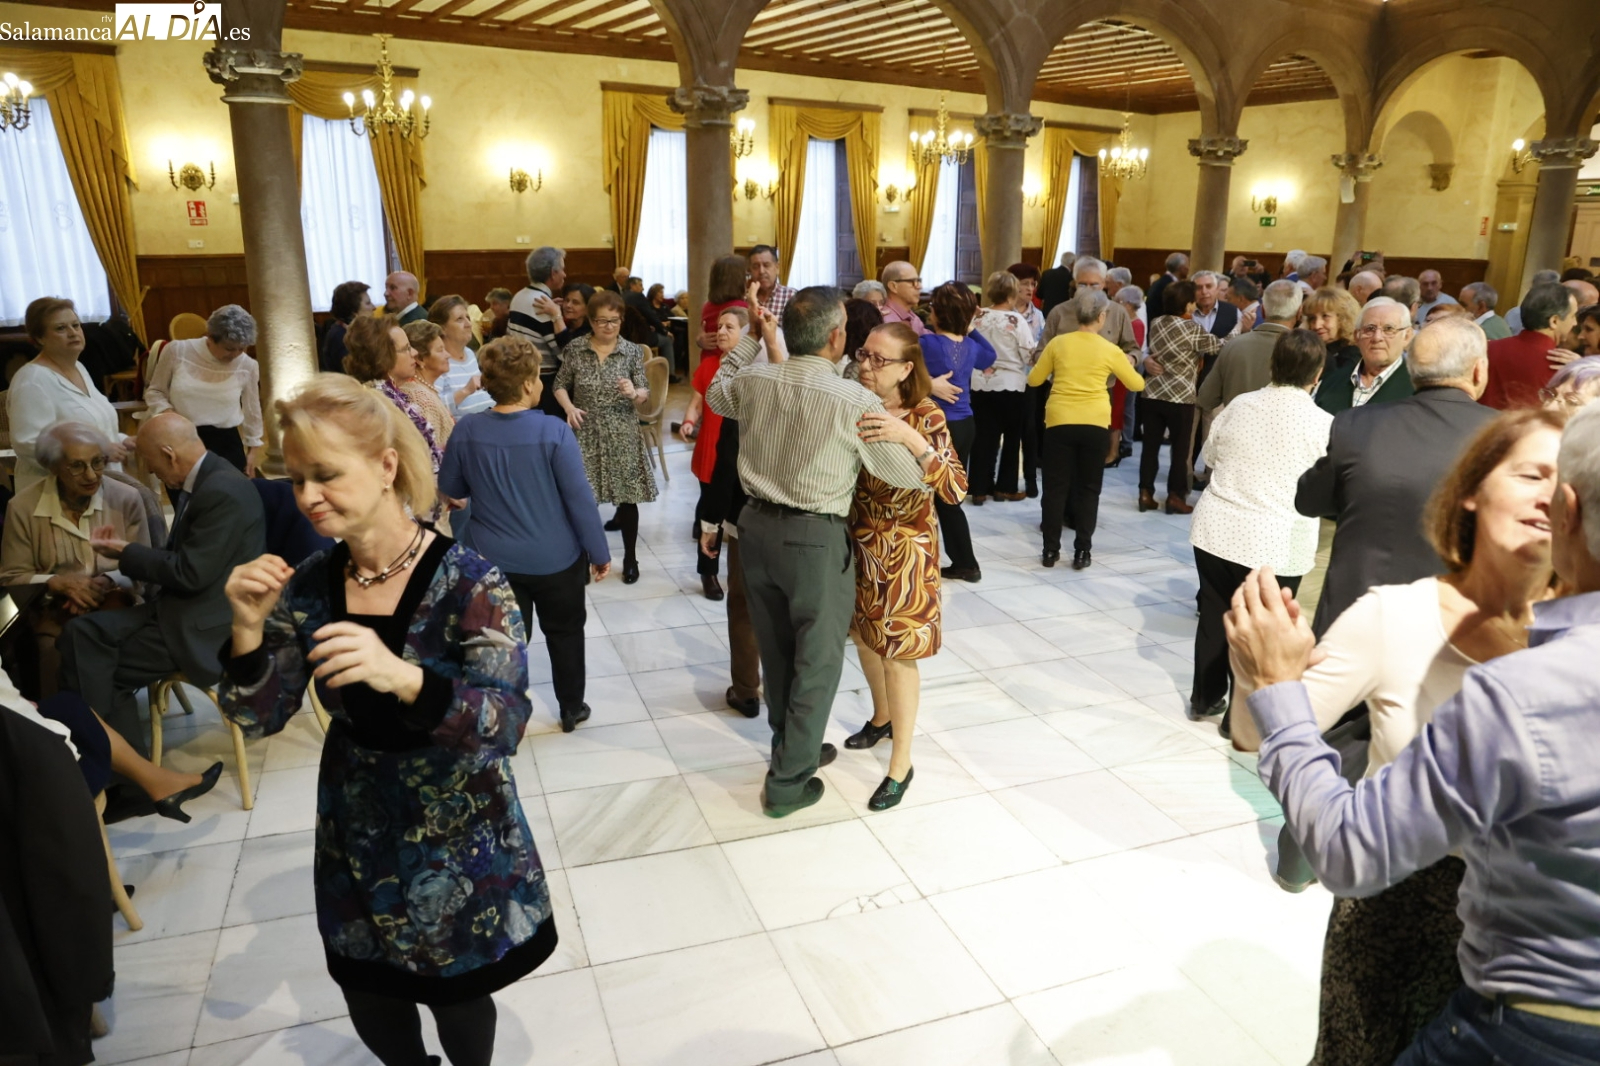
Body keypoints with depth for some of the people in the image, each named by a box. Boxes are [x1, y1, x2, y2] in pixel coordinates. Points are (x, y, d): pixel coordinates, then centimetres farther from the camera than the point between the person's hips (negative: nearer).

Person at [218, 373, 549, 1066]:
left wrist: (403, 676, -45)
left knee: (460, 1003, 16)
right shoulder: (310, 586, -7)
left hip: (458, 837, -4)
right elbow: (258, 719, -3)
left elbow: (506, 724, -28)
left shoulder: (467, 581, -21)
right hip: (356, 834, 4)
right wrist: (249, 629, -21)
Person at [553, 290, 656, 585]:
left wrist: (634, 393, -28)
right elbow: (560, 385, 8)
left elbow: (645, 395, -6)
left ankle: (630, 558, 19)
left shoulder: (633, 351, -2)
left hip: (623, 435, 0)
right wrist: (569, 408, -11)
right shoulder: (575, 349, 0)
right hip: (585, 434, 1)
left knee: (627, 498, 4)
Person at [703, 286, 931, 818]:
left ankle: (795, 748, 41)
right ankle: (788, 782, 19)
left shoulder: (754, 382, -3)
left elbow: (716, 392, 22)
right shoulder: (856, 402, -18)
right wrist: (932, 457, 11)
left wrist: (752, 339, 27)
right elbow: (908, 473, -10)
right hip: (815, 539, -6)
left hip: (757, 525, 6)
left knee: (777, 651, 21)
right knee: (817, 662, 10)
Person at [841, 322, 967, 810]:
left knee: (897, 653, 1)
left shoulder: (925, 416, -19)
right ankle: (882, 717, 49)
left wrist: (911, 439, -41)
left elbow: (956, 489, -29)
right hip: (857, 542, 5)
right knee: (865, 637, 21)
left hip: (903, 550, -5)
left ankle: (901, 766, 18)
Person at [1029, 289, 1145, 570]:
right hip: (1095, 423, 0)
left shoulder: (1058, 343, 2)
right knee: (1088, 488, 10)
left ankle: (1051, 550, 9)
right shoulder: (1110, 350, 1)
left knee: (1056, 486, 8)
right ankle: (1081, 551, 10)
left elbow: (1034, 380, 10)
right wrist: (1128, 364, 31)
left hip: (1060, 421, 0)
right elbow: (1136, 384, 12)